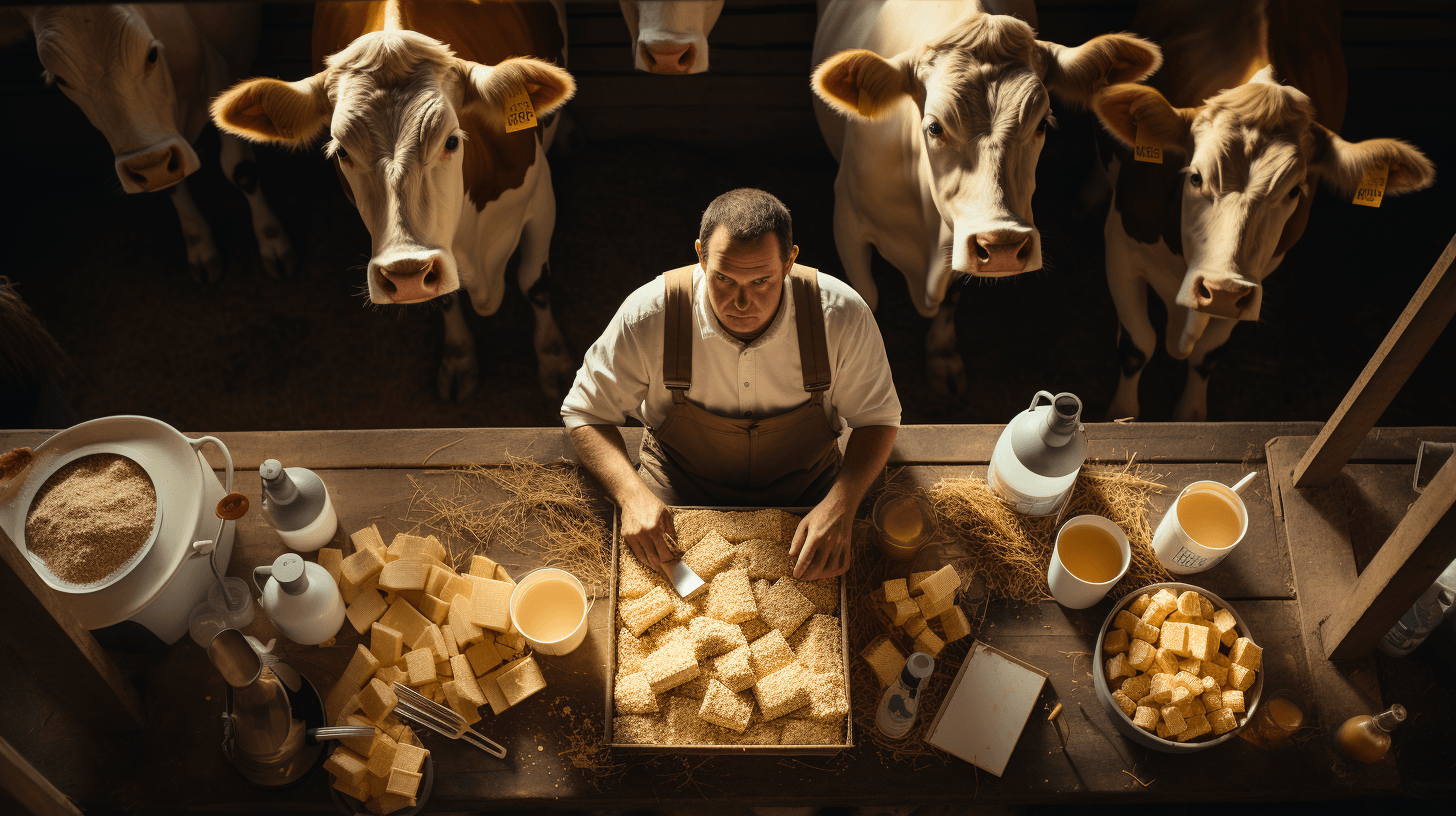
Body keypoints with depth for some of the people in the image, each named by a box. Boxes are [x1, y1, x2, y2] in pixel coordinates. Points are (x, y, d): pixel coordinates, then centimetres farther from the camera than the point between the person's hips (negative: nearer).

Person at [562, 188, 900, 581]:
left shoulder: (842, 315, -20)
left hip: (804, 489, 1)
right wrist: (632, 495, -25)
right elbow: (585, 411, -7)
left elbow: (877, 416, -4)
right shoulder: (648, 315, -21)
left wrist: (841, 504, -23)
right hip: (679, 496, 0)